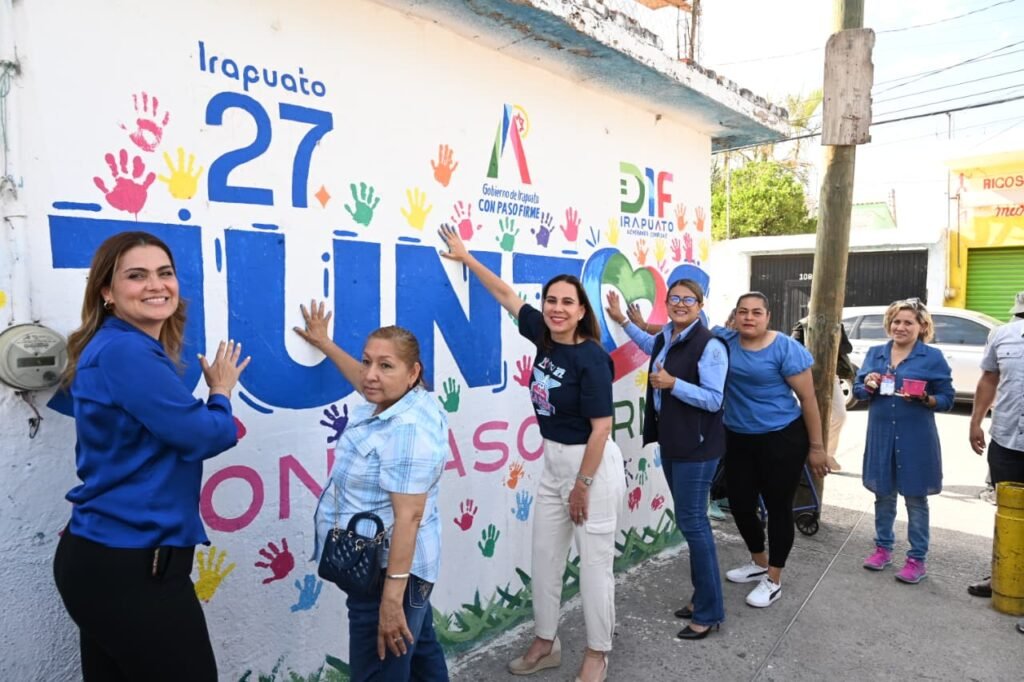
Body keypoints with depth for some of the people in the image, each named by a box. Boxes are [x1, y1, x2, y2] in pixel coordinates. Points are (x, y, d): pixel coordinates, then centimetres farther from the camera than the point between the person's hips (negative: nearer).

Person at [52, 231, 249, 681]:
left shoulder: (122, 350, 11)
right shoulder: (126, 351, -19)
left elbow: (176, 429, 15)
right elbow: (205, 436, -17)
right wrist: (222, 390, -1)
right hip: (130, 567, -10)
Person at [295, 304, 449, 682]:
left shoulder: (408, 428, -26)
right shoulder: (392, 402, 2)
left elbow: (408, 516, -28)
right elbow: (366, 384, 26)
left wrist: (393, 596, -27)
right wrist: (324, 343, 34)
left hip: (389, 572, -10)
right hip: (376, 566, 10)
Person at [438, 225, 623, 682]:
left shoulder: (591, 358, -21)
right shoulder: (544, 337, -1)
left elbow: (602, 427, -20)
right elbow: (506, 295, 11)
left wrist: (583, 485, -16)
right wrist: (465, 257, 16)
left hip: (593, 465, -8)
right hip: (553, 462, 8)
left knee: (594, 561, 6)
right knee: (544, 555, 15)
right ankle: (545, 643, 34)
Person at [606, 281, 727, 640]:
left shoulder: (710, 345, -16)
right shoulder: (665, 337, 8)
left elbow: (714, 400, -18)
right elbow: (651, 347, 33)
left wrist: (672, 383, -28)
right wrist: (622, 320, 31)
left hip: (696, 445, -8)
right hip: (670, 441, 8)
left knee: (691, 521, -4)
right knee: (690, 519, 15)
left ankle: (709, 611, 10)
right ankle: (702, 595, 29)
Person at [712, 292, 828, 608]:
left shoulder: (785, 348, -13)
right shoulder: (723, 340, -2)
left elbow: (808, 398, -10)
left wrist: (816, 447, -8)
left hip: (782, 440, -5)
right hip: (738, 439, 5)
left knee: (778, 508, 7)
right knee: (740, 505, 13)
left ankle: (773, 581, 24)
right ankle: (759, 563, 39)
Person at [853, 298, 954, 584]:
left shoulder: (933, 357, -3)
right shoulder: (875, 353, 7)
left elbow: (947, 399, -2)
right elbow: (857, 390, 9)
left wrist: (925, 399, -22)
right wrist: (869, 386, -12)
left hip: (916, 439, -3)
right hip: (881, 436, 3)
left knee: (915, 497, 6)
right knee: (883, 494, 14)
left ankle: (917, 559, 18)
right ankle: (883, 547, 30)